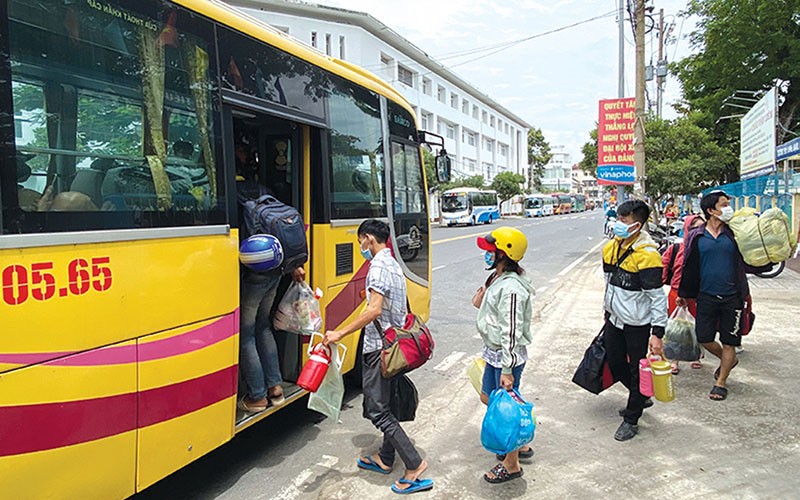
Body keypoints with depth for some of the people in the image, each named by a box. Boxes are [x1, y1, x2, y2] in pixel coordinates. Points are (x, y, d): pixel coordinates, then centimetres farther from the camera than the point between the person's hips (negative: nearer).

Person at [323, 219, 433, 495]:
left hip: (379, 347, -10)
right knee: (386, 404, 19)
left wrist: (340, 334, -28)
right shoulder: (394, 265, 14)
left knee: (377, 410, -5)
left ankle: (414, 466, -4)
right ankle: (385, 458, 31)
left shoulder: (378, 266, -17)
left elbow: (375, 310, -28)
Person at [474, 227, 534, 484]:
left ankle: (511, 465, 23)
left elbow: (511, 333, -25)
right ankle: (520, 445, 40)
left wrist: (507, 370, -22)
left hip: (507, 356, -11)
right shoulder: (497, 277, 5)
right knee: (487, 398, 23)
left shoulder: (511, 288, -26)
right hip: (493, 352, 11)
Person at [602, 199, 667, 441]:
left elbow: (658, 298, -20)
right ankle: (641, 397, 43)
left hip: (638, 324, -7)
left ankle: (631, 420, 22)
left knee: (636, 370, 6)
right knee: (615, 362, 18)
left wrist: (657, 333, -21)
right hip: (615, 319, 8)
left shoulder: (646, 254, -22)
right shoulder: (611, 247, 2)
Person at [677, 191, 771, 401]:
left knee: (729, 342, 6)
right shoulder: (697, 237, 0)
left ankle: (721, 381, 23)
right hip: (706, 296, 1)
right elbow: (690, 267, 7)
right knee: (704, 339, 6)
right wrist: (683, 294, 11)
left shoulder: (734, 234, -1)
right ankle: (728, 360, 36)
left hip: (732, 297, -1)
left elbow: (749, 263, 3)